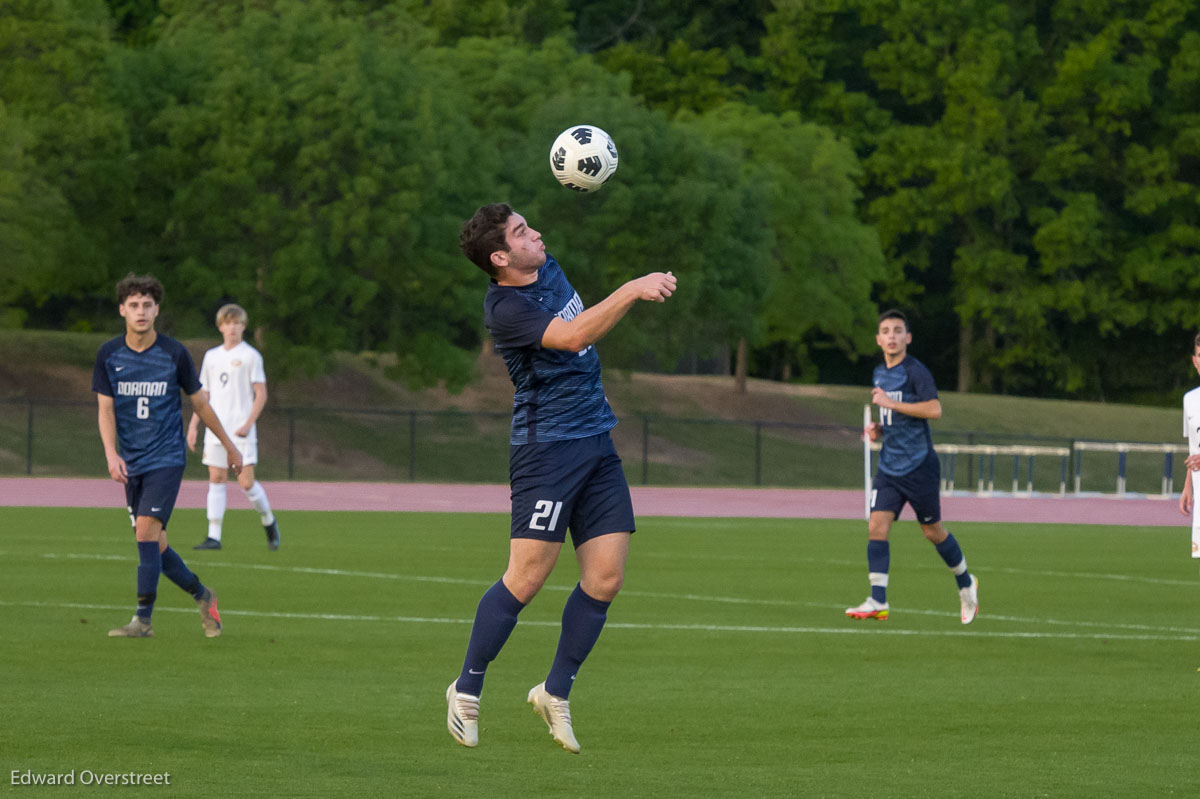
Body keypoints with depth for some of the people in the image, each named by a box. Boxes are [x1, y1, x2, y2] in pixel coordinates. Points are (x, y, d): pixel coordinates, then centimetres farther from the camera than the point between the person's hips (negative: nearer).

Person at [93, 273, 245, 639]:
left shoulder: (174, 353, -5)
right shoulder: (108, 355, 1)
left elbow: (199, 403, 7)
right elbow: (105, 409, 0)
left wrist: (230, 446, 16)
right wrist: (112, 454, -16)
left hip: (167, 458, -4)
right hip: (131, 464, 4)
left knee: (147, 531, -18)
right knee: (153, 544, 6)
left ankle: (143, 619, -14)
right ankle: (202, 596, 28)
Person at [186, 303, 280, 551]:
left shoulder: (250, 356, -1)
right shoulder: (211, 356, 14)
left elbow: (261, 394, -5)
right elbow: (204, 394, 19)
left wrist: (248, 424, -15)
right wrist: (193, 425, 11)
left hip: (241, 431, -5)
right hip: (215, 430, 5)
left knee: (246, 481, -8)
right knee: (216, 479, -1)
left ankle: (269, 522, 15)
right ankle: (214, 537, -1)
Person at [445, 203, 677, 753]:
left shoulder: (547, 268, 10)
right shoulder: (504, 308, -17)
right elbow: (572, 337, -30)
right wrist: (632, 291, -33)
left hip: (596, 440, 8)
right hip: (546, 446, -8)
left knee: (605, 579, 0)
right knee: (527, 578, -12)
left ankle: (556, 692, 14)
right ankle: (467, 689, 5)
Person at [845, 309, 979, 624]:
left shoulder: (916, 371, -12)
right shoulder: (880, 373, 13)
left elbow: (934, 410, -24)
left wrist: (890, 403, -23)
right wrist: (878, 428, 7)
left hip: (919, 465, -6)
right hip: (889, 466, 6)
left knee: (932, 531, 6)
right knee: (876, 526, -9)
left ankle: (966, 583, 29)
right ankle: (878, 601, -11)